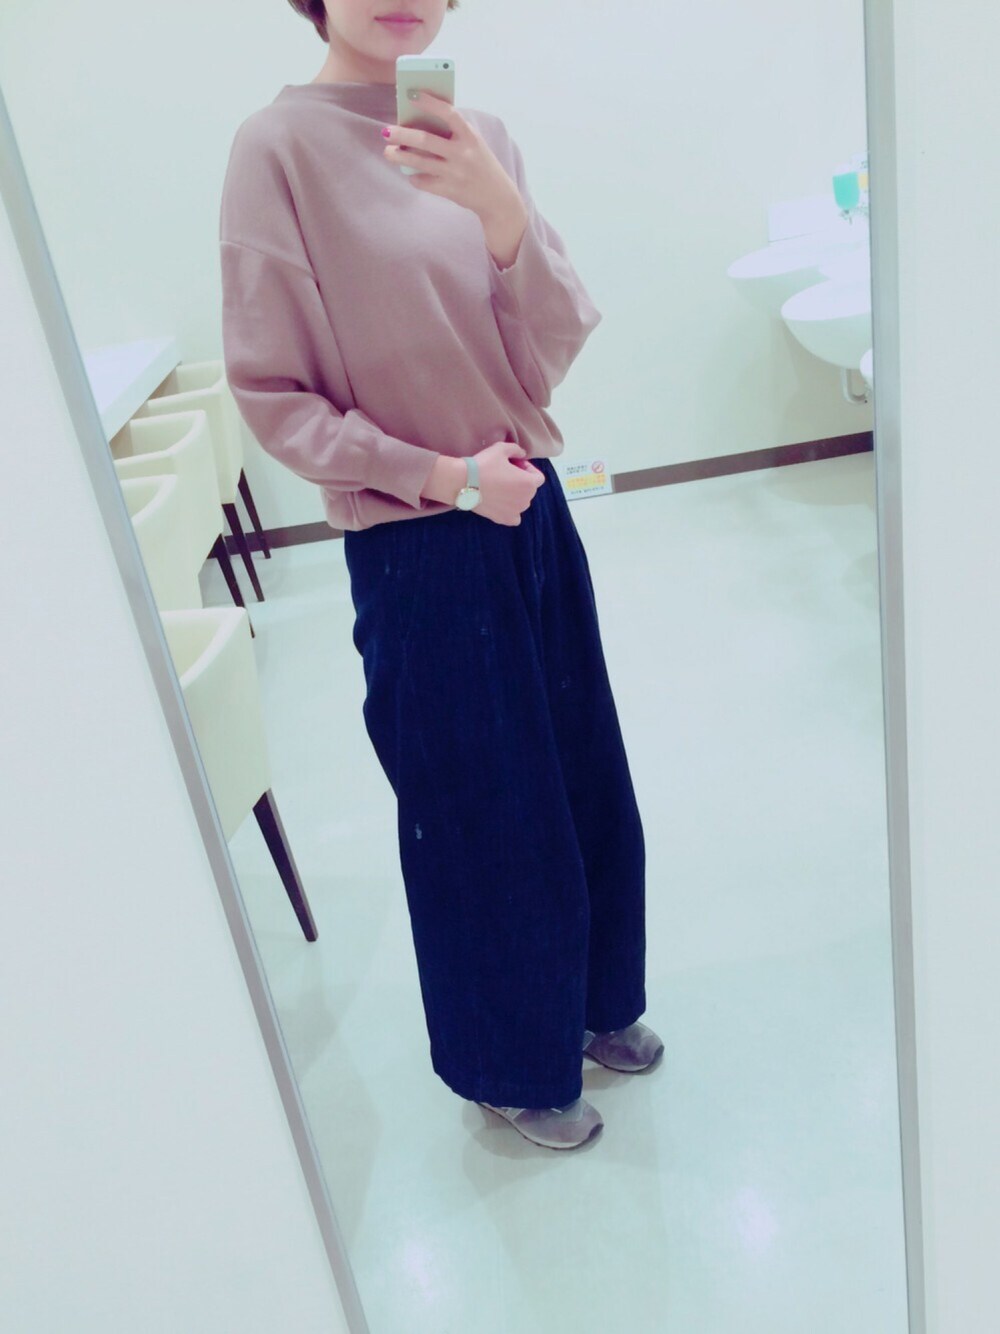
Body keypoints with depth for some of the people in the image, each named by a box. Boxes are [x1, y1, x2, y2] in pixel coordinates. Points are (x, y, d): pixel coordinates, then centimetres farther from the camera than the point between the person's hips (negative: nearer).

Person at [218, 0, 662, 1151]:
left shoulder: (479, 137, 2)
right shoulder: (281, 146, -11)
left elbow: (553, 349, -4)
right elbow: (272, 397, -10)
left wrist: (500, 212, -20)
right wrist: (442, 475, -17)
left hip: (532, 516, 6)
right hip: (416, 553, -5)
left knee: (584, 782, 19)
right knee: (479, 815, 11)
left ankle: (595, 1000, 48)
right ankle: (513, 1065, 39)